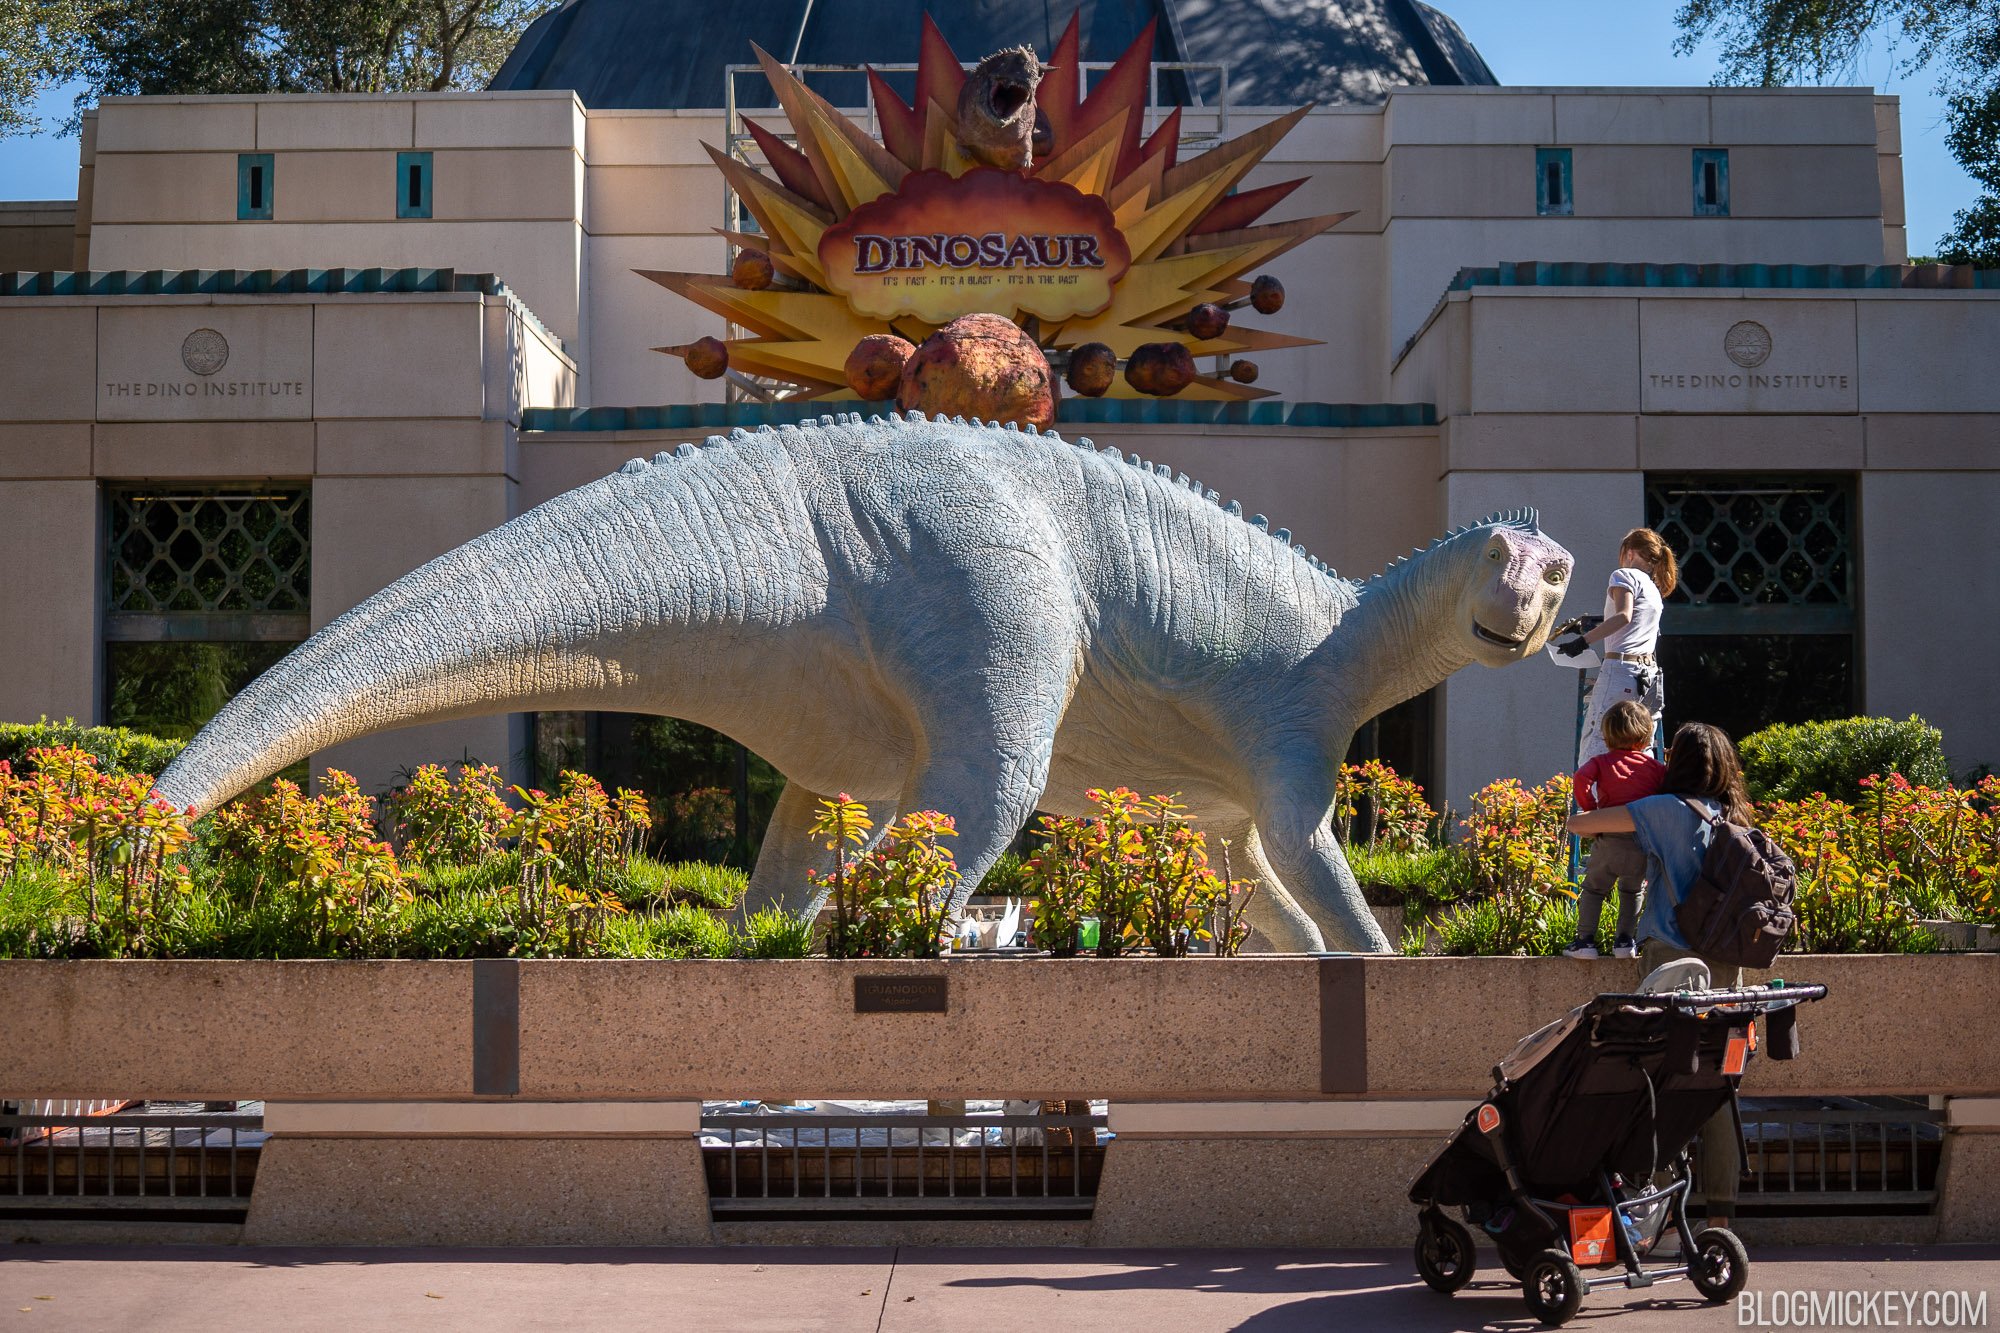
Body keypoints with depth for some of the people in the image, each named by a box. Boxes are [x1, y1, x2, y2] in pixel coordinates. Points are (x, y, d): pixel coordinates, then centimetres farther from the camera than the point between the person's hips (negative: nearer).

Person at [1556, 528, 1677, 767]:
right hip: (1649, 673, 8)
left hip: (1621, 668, -8)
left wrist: (1583, 641, -18)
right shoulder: (1655, 589, 24)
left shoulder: (1625, 575, 1)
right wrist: (1593, 627, 41)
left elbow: (1623, 615, -16)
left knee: (1592, 751, -13)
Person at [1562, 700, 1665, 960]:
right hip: (1646, 842, 2)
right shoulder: (1655, 767, 10)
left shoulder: (1602, 762, 5)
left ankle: (1586, 939, 3)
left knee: (1593, 888, 12)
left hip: (1610, 840, -2)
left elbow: (1581, 780, -14)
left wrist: (1589, 809, -1)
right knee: (1631, 890, 23)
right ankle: (1625, 940, 16)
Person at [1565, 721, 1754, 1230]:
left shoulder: (1667, 810, -4)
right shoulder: (1735, 819, 12)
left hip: (1673, 957, -5)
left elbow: (1577, 824, -3)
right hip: (1725, 963, 5)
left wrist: (1592, 826, 18)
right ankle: (1721, 1213, 8)